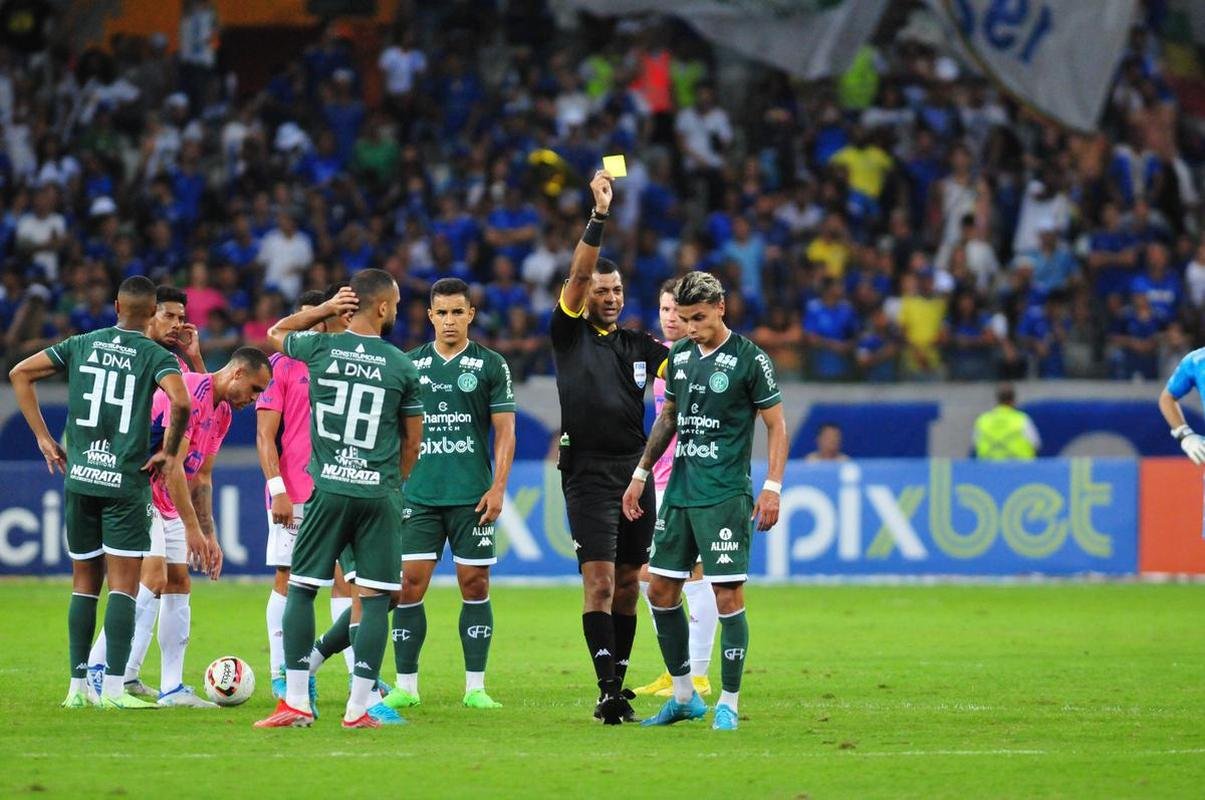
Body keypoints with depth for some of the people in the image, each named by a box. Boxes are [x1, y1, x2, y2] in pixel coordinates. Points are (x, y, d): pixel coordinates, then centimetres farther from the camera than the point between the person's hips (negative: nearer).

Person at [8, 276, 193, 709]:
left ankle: (78, 686, 12)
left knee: (83, 585, 12)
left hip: (79, 478, 4)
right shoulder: (156, 356, -4)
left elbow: (20, 373, 10)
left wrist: (43, 438, 12)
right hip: (125, 482, -4)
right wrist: (171, 451, -6)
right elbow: (180, 401, -22)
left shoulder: (82, 345, 8)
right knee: (122, 587, -2)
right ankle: (114, 687, -8)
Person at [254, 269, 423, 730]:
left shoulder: (320, 348, 0)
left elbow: (275, 332, 24)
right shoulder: (402, 367, -1)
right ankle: (358, 709, 0)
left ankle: (296, 704, 4)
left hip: (327, 489, 1)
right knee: (375, 599, 4)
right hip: (380, 494, -1)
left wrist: (324, 310, 16)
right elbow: (413, 439, 11)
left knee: (301, 589, 9)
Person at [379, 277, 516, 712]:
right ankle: (405, 686, 3)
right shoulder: (410, 365, 8)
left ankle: (475, 687, 7)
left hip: (472, 496, -1)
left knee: (475, 585, 1)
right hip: (419, 493, 2)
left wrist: (497, 487, -7)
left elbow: (505, 431, 2)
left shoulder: (490, 365, 2)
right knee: (408, 584, -4)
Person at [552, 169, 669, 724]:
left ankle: (617, 687, 13)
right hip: (588, 472, -5)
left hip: (634, 470, 5)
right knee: (599, 581, -12)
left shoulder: (638, 345, 14)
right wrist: (598, 216, -18)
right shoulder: (570, 334, 3)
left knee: (627, 584, 7)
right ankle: (607, 690, -16)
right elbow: (579, 273, -10)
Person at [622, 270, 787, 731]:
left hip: (725, 497, -7)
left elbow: (776, 425, -5)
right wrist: (640, 474, 19)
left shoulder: (749, 360, -8)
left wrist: (772, 487, -12)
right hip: (680, 493, 7)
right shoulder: (679, 356, 10)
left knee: (728, 597, -8)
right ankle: (684, 696, 19)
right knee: (661, 591, 7)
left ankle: (728, 704, 1)